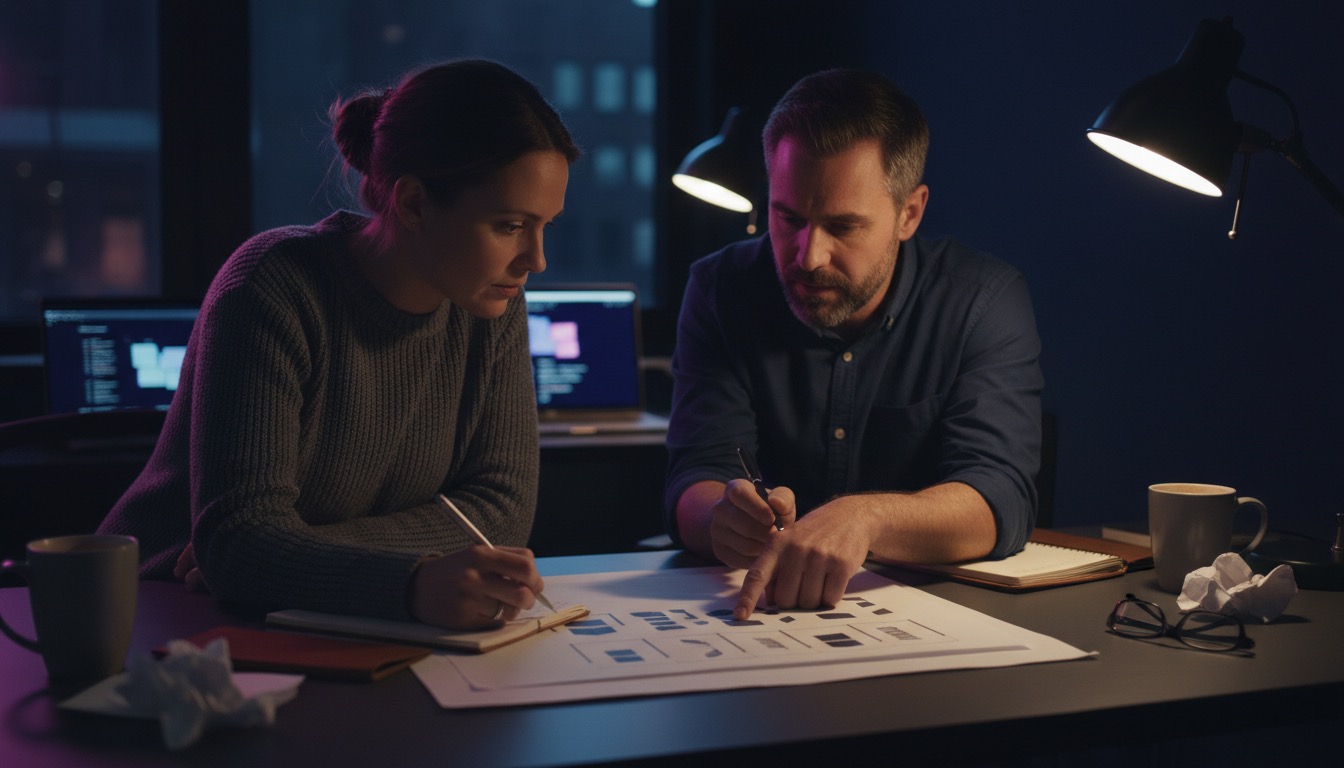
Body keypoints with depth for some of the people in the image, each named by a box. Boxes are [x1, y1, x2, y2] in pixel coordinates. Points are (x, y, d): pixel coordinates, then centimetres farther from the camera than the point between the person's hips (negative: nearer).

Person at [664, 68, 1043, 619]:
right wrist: (725, 518, -34)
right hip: (756, 617, 2)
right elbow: (695, 483, -10)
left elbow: (999, 500, -20)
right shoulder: (721, 290, -2)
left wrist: (862, 519, -40)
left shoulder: (985, 301, -8)